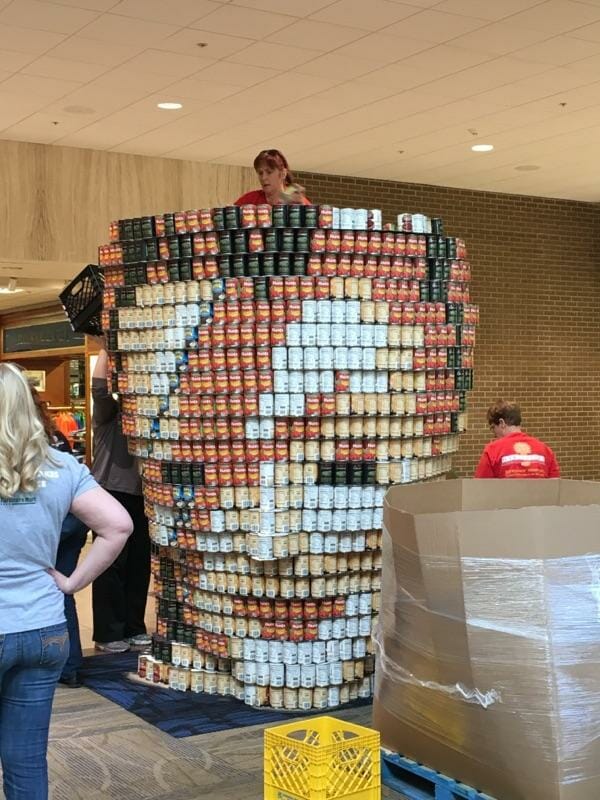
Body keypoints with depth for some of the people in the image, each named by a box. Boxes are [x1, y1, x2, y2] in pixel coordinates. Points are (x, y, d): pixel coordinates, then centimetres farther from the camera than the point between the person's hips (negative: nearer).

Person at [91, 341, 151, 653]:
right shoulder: (108, 412, -4)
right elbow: (99, 387, -21)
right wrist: (105, 349, -19)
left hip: (139, 496, 6)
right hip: (112, 495, -6)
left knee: (138, 566, 10)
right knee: (111, 567, -2)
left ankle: (133, 628, 21)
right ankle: (107, 633, 7)